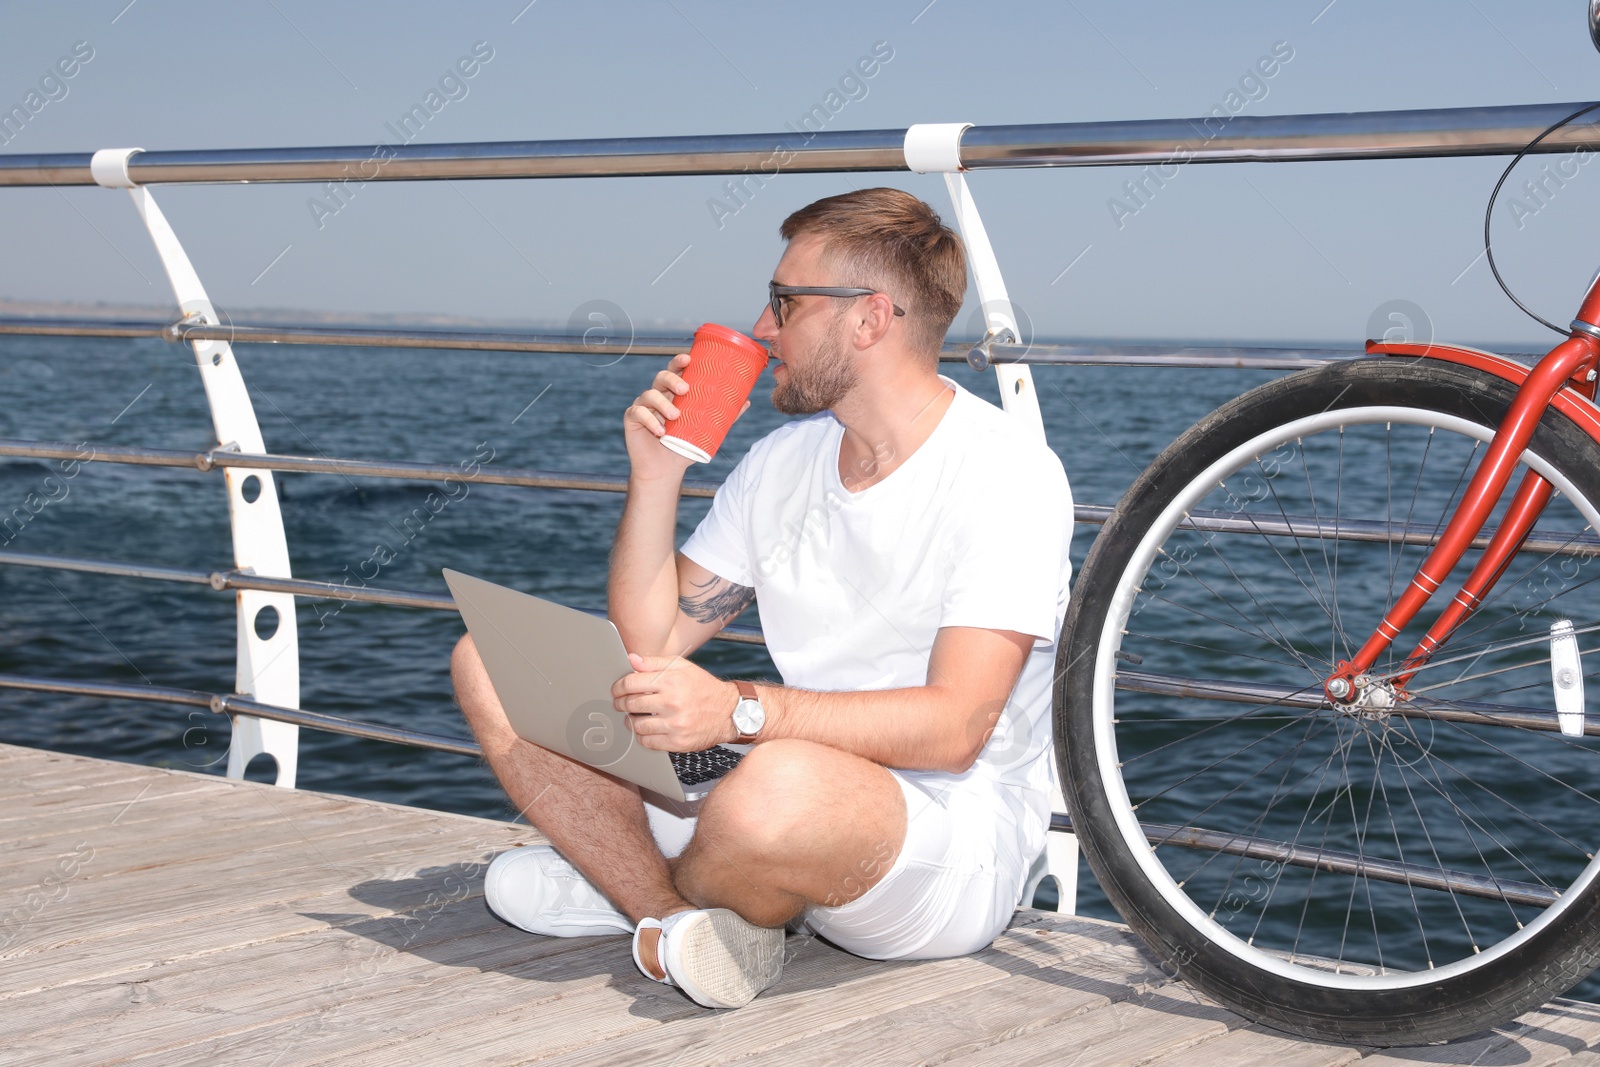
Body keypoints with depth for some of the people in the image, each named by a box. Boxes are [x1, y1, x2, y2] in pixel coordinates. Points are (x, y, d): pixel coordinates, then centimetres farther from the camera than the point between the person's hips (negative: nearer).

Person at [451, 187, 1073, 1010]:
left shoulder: (1007, 474, -14)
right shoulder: (783, 462, 9)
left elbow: (954, 728, -24)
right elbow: (649, 646, 9)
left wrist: (741, 709, -34)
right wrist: (657, 475, -3)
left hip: (955, 839, -7)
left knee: (780, 793, -42)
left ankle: (624, 879, -7)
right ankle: (673, 919, -13)